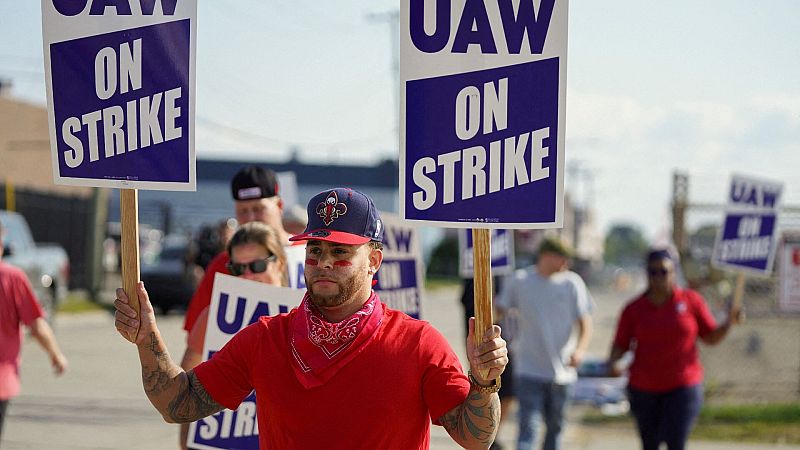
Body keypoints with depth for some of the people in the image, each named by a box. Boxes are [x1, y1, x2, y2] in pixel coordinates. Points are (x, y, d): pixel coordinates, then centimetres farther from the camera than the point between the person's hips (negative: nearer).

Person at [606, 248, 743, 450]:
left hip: (682, 387, -2)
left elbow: (711, 337, 5)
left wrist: (729, 322, -12)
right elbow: (619, 346, 2)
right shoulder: (633, 309, 0)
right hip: (644, 388, 2)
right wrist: (612, 362, -18)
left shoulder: (691, 301, -1)